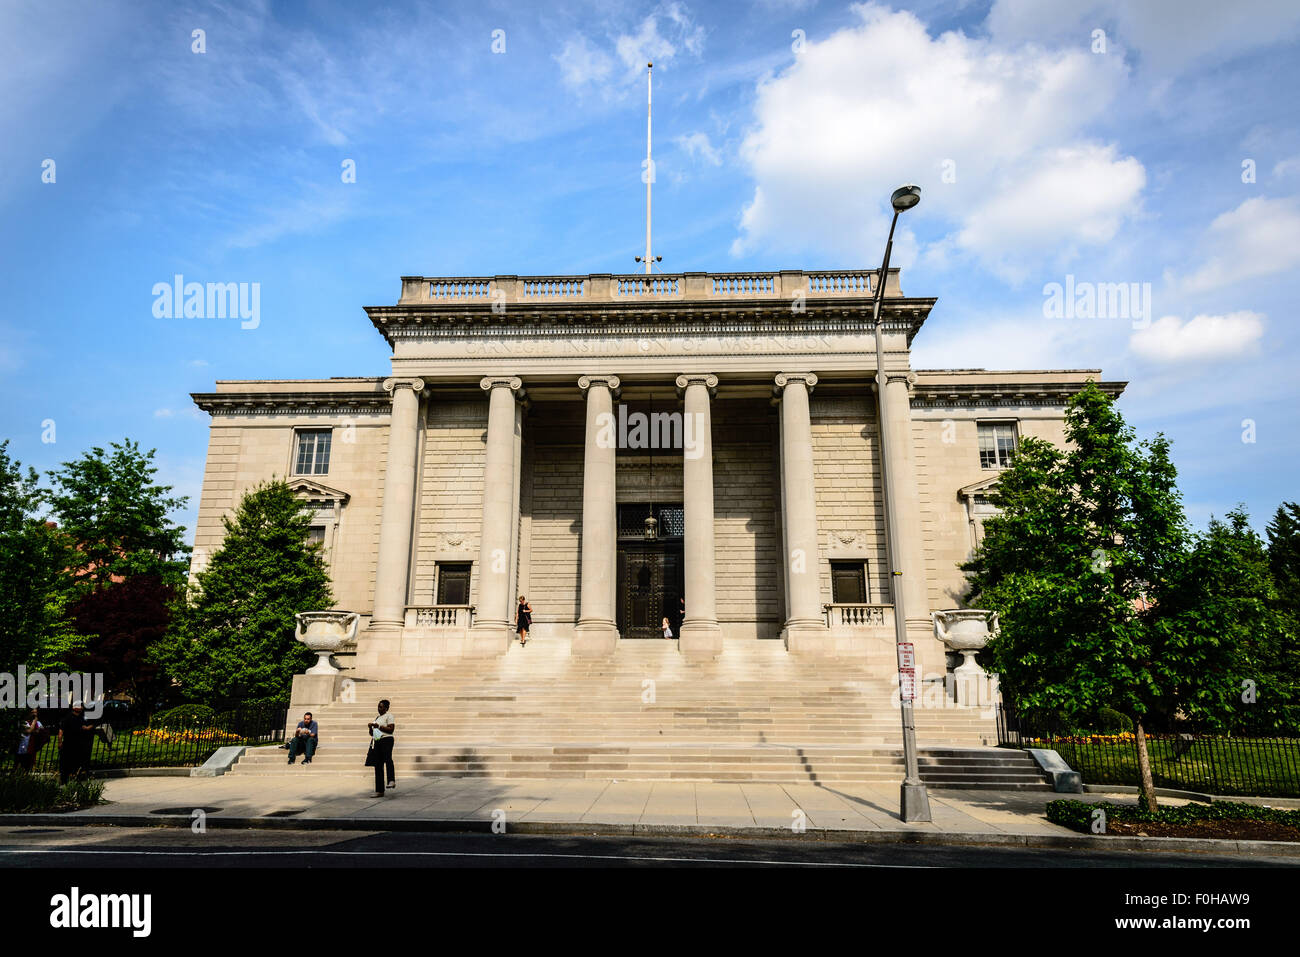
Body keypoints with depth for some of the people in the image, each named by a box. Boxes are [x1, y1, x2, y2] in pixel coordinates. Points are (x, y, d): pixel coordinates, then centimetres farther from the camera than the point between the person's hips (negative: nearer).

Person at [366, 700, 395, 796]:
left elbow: (391, 729, -11)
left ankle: (392, 780, -50)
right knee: (378, 766, 5)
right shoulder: (377, 718, 25)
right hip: (377, 742, 8)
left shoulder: (388, 716, 2)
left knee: (387, 758, -33)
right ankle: (379, 791, 9)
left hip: (386, 740, -8)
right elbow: (372, 733, 28)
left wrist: (379, 726, -14)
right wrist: (371, 728, 6)